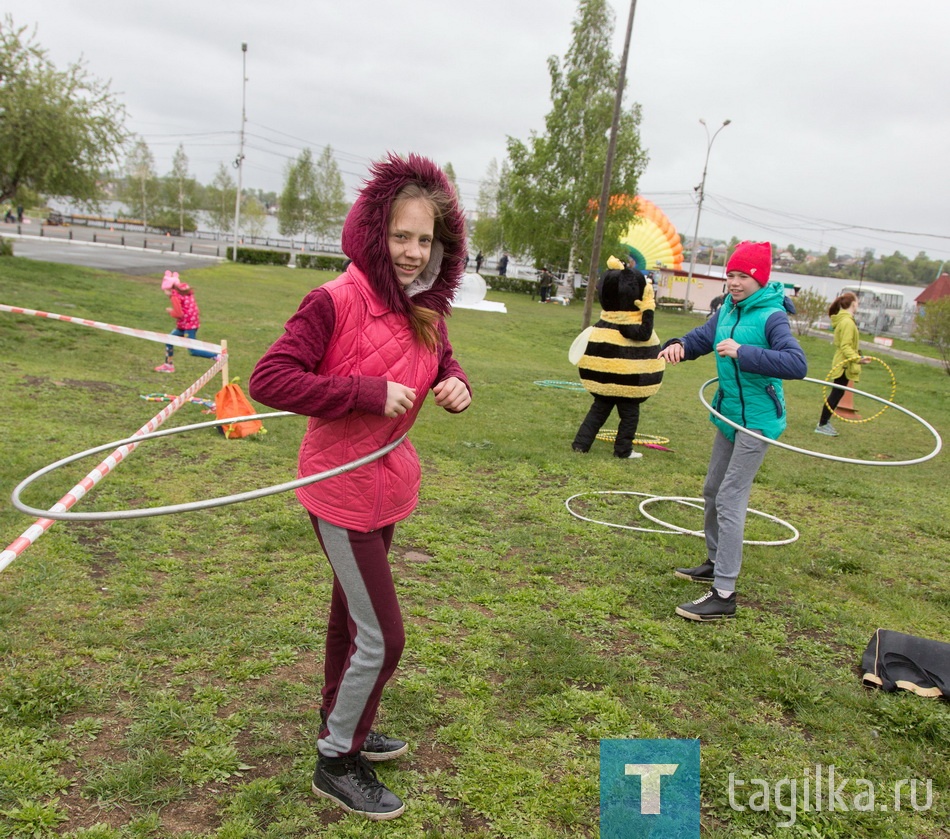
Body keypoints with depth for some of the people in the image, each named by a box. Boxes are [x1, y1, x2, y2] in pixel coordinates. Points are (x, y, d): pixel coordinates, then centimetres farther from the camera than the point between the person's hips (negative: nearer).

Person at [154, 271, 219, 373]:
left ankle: (217, 356, -16)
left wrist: (170, 311, 0)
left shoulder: (175, 296, -14)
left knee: (193, 351, -9)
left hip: (188, 325, -10)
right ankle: (168, 365, 29)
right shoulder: (185, 289, 11)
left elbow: (179, 314, -19)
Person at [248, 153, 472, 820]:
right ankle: (337, 762, 21)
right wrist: (368, 392, -29)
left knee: (354, 614, 24)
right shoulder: (337, 300, -22)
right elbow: (268, 379, -24)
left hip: (390, 479, 8)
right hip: (343, 488, -8)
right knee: (382, 636, -2)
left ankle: (340, 722, 46)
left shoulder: (427, 308, 0)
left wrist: (457, 386, -8)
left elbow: (445, 365, 16)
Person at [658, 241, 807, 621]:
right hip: (729, 415, 9)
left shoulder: (772, 316, -18)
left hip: (757, 420, -9)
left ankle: (723, 595, -7)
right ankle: (715, 563, 38)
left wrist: (742, 353, -35)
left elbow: (797, 364, -30)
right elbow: (701, 337, 9)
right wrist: (678, 345, -14)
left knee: (730, 500, -11)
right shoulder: (728, 310, 5)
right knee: (713, 491, 19)